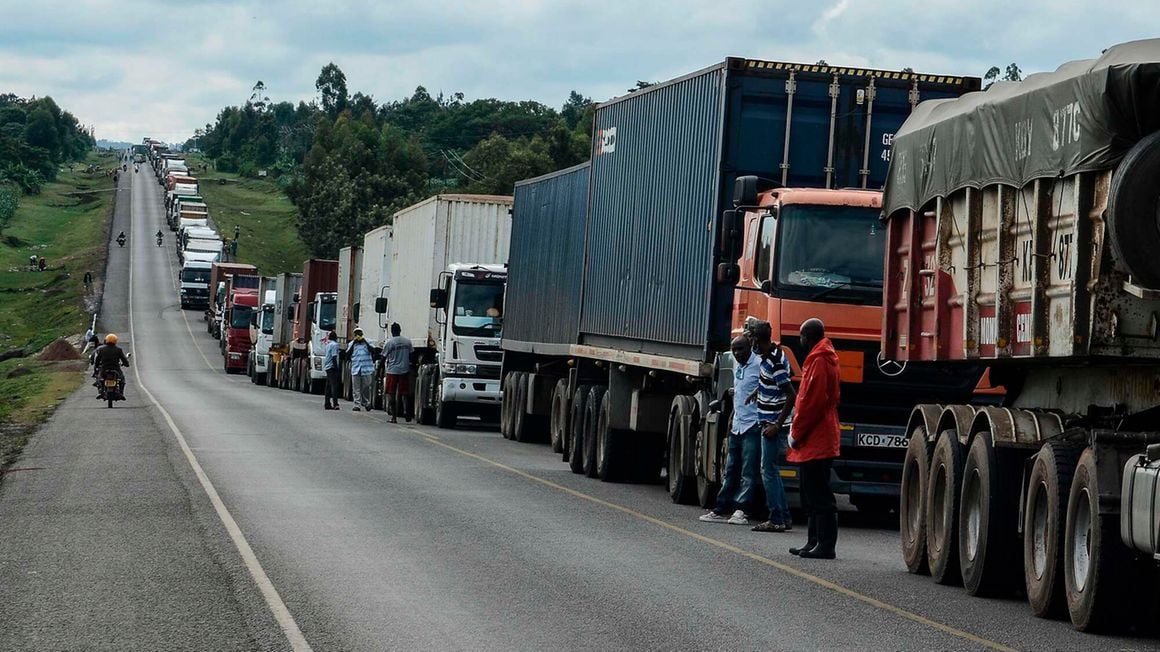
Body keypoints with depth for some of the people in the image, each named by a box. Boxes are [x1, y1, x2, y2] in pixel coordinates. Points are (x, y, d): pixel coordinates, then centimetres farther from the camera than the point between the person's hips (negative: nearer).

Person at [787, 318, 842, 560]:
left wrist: (796, 434, -14)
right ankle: (815, 542, 18)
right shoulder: (823, 358, 18)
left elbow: (812, 402, -20)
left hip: (815, 441, -11)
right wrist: (797, 431, 18)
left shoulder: (819, 362, -14)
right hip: (816, 441, 11)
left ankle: (825, 545, -10)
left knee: (818, 495, -10)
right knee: (813, 495, 14)